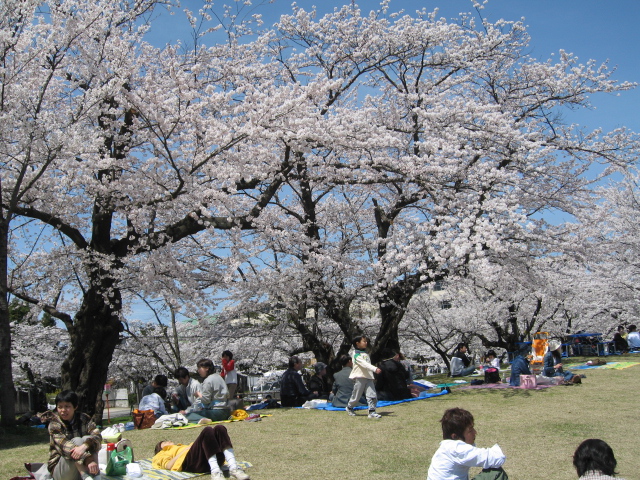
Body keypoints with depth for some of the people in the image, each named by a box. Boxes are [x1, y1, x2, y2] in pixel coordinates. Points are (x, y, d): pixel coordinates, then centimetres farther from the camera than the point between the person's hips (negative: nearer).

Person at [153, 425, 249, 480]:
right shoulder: (163, 454, 33)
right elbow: (169, 465, 8)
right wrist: (185, 449, 3)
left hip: (211, 460, 5)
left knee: (219, 428, -22)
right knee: (207, 430, -29)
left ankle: (233, 468, -39)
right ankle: (215, 471, -44)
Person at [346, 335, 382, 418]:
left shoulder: (366, 353, 17)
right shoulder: (356, 354, -12)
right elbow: (364, 364, -26)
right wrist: (375, 369, -36)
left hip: (368, 377, 7)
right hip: (359, 377, -7)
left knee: (372, 395, -7)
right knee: (356, 396, 4)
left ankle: (372, 411, -5)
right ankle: (349, 407, 29)